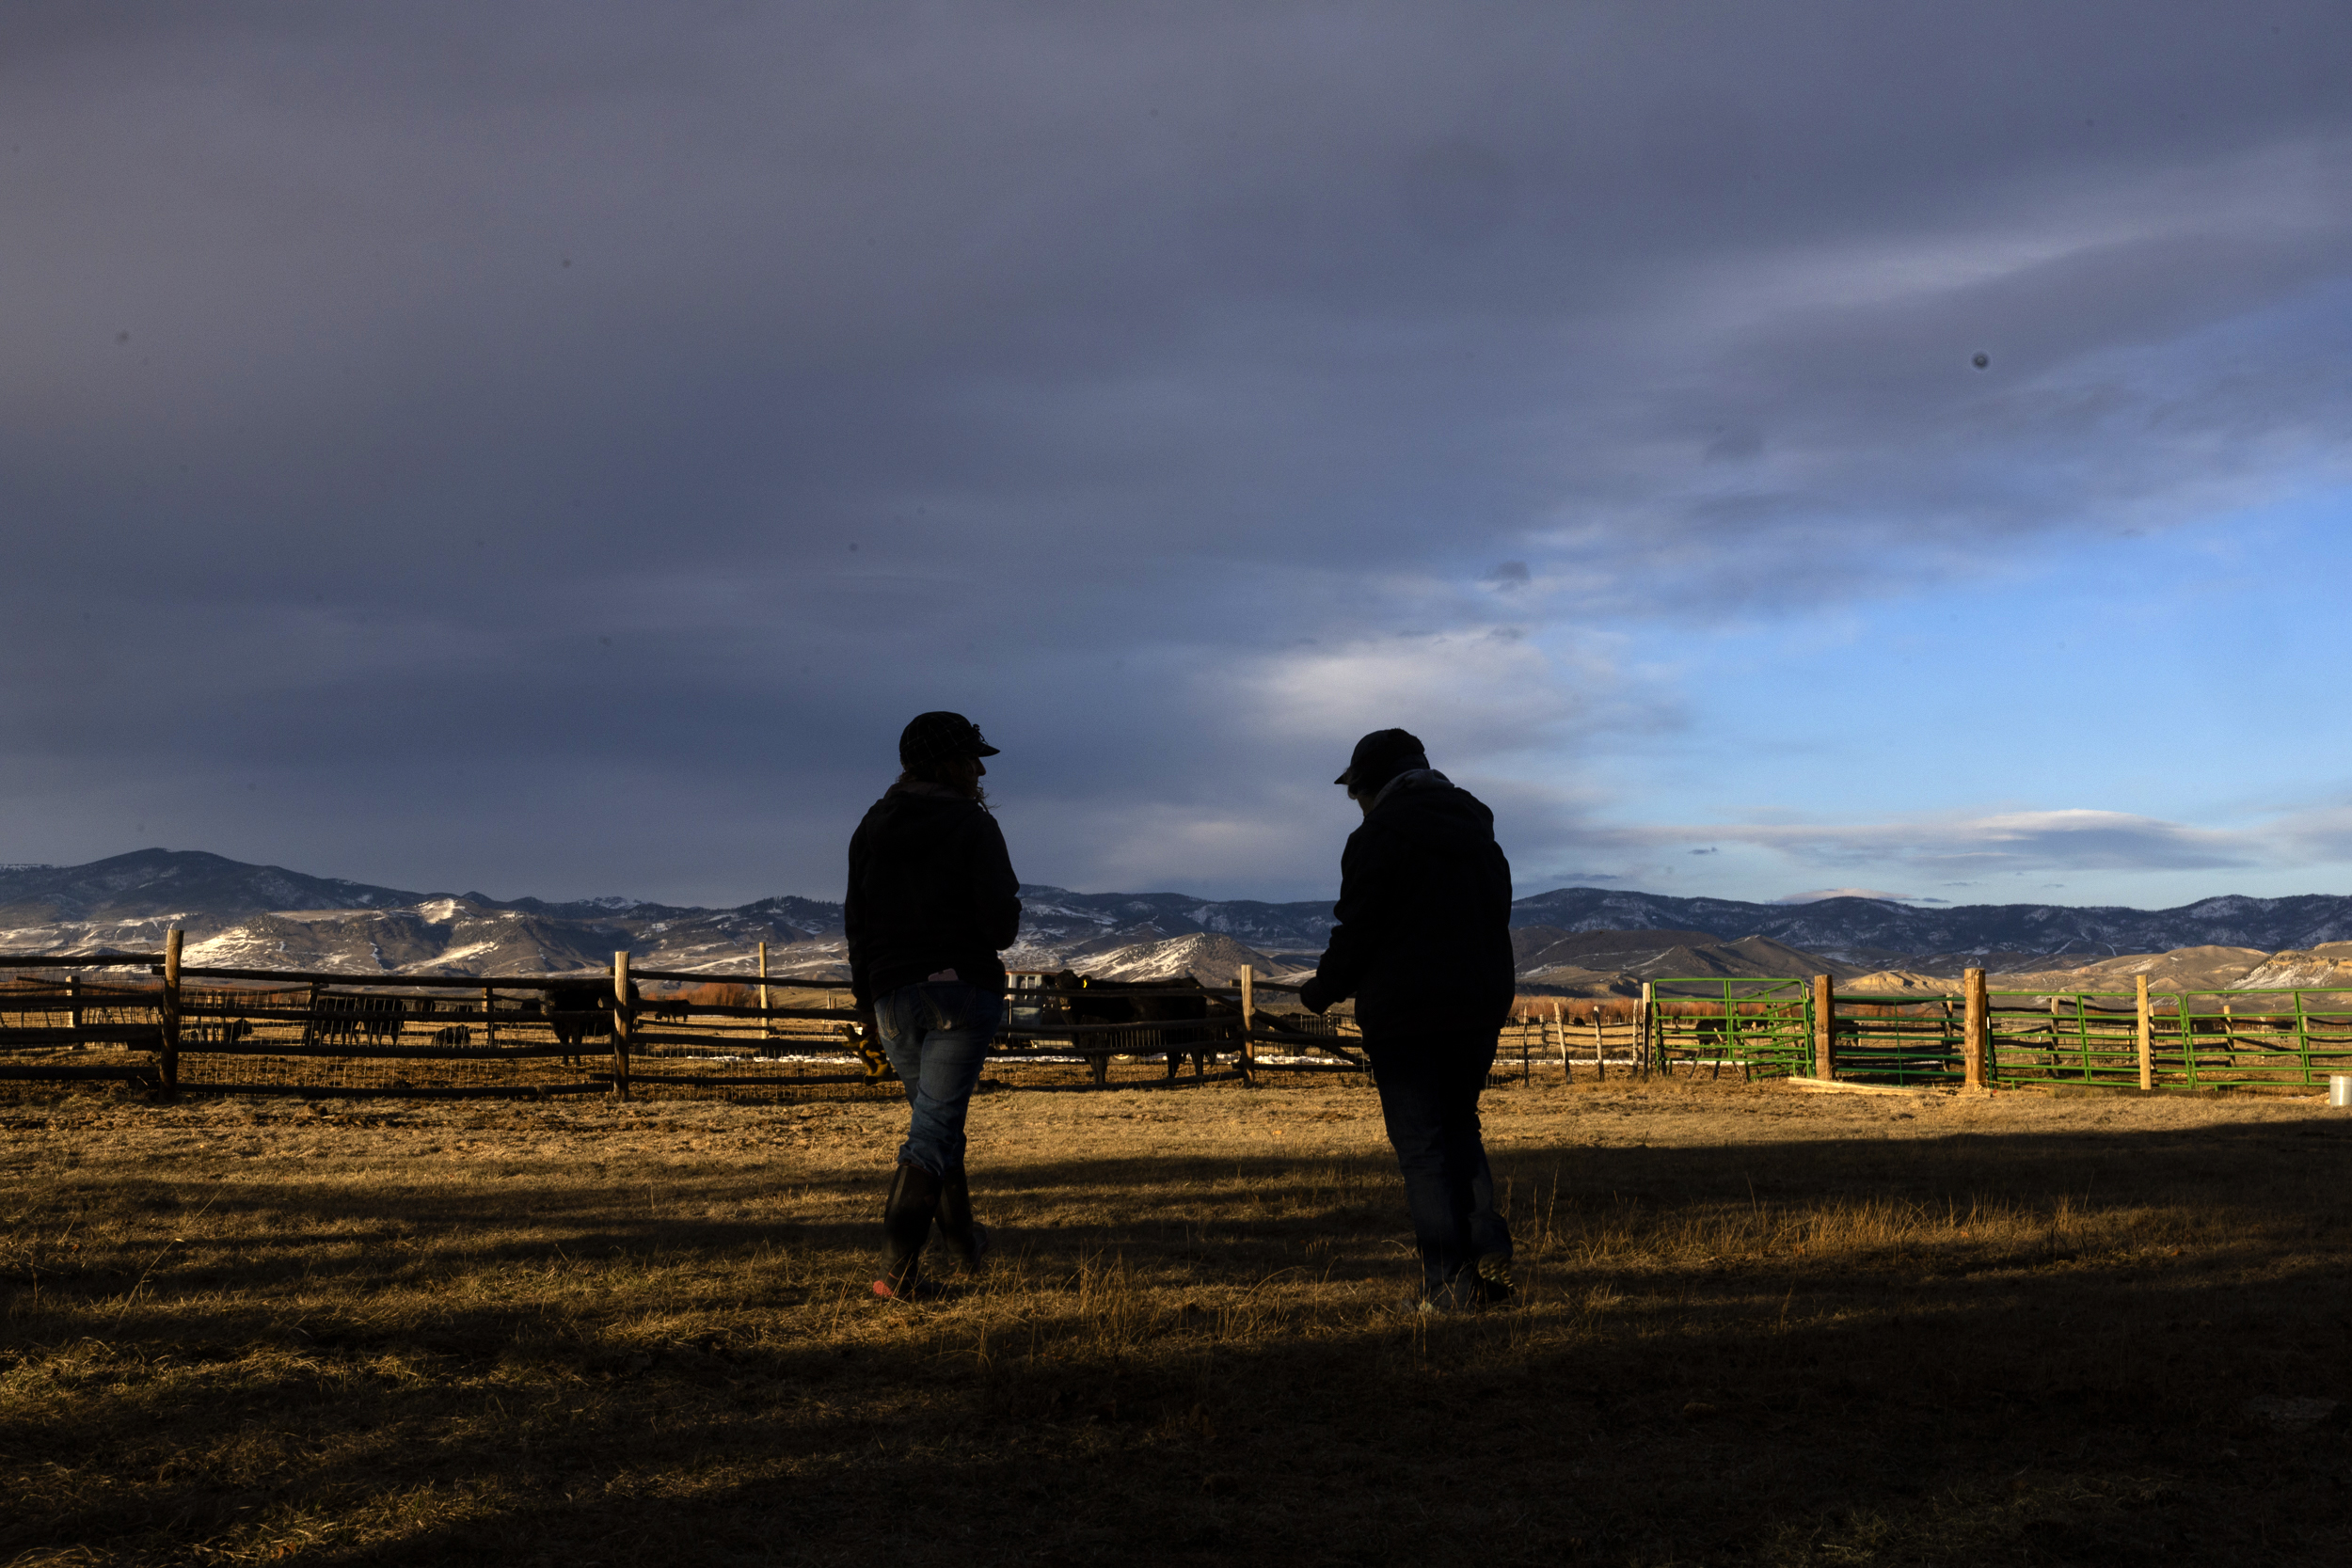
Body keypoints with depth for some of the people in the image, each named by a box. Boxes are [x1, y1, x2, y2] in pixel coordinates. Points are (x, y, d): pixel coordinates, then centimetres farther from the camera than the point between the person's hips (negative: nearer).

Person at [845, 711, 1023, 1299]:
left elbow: (857, 923, 10)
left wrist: (866, 1001, 17)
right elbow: (1001, 926, -13)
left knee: (937, 1115, 22)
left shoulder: (871, 828, 8)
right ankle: (896, 1268, -11)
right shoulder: (974, 826, -8)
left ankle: (964, 1240, 35)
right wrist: (1006, 898, 10)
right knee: (935, 1125, -4)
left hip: (894, 994, 5)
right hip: (965, 989, -5)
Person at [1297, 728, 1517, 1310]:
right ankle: (1490, 1253, 3)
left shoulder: (1377, 839, -9)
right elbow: (1497, 924, 14)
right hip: (1480, 1008, 6)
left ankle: (1448, 1280, -4)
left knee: (1421, 1145, 0)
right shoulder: (1478, 836, 13)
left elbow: (1357, 933, -11)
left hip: (1405, 1016, -6)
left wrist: (1322, 991, 4)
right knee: (1459, 1127, 19)